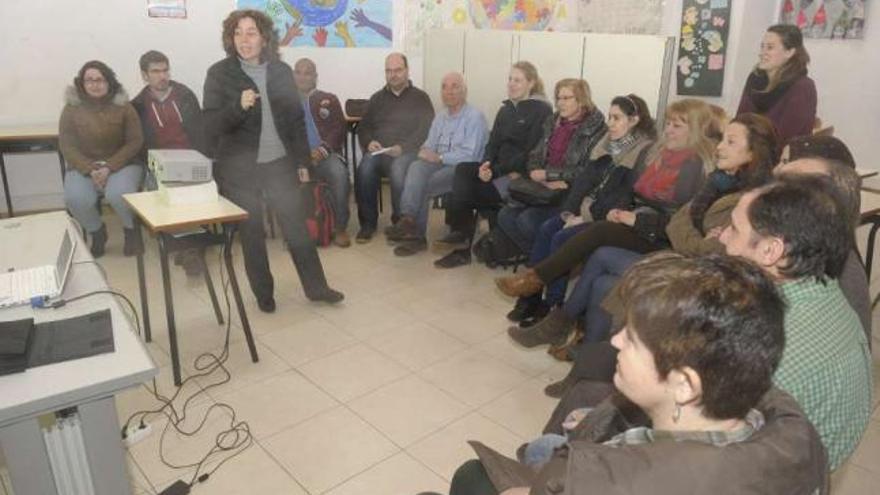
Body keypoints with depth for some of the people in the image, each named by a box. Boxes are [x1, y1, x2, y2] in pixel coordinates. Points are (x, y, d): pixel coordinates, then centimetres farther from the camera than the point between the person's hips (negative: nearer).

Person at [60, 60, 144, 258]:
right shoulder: (71, 109, 0)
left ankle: (131, 229, 2)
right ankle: (97, 232, 6)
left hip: (122, 164, -1)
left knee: (119, 194, -32)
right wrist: (91, 170, -17)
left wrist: (109, 167, -17)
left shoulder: (123, 106, -2)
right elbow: (67, 146, -1)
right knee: (76, 199, -27)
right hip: (83, 166, 2)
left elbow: (135, 142, -5)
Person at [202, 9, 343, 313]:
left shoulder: (282, 71, 3)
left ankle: (316, 287, 19)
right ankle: (263, 293, 23)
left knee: (297, 227, 6)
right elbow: (210, 125, -9)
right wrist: (239, 106, -26)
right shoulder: (219, 73, -4)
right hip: (240, 169, -2)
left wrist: (302, 161, 8)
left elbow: (296, 118, 9)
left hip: (280, 163, 2)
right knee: (251, 233, 7)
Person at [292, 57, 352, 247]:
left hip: (325, 154, 0)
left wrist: (323, 149, -12)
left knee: (339, 173, -33)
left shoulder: (329, 99, 21)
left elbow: (339, 128, 8)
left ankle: (340, 228, -22)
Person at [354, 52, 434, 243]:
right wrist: (369, 142, -5)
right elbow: (363, 127, 19)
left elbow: (426, 130, -2)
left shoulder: (420, 97, 10)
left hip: (407, 152, -3)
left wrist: (403, 147, -17)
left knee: (398, 170, -37)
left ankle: (400, 222, -18)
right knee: (365, 169, -30)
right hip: (378, 151, 3)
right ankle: (368, 222, -17)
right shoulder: (377, 98, 22)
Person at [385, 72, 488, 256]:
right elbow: (429, 145, 18)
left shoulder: (474, 117, -6)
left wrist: (439, 157, -14)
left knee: (422, 186, -26)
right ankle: (408, 219, -40)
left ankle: (415, 234, -14)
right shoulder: (440, 117, 18)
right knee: (416, 167, -27)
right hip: (438, 164, 6)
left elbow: (469, 156, -15)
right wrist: (426, 152, -7)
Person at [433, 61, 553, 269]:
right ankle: (461, 235, -21)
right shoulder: (505, 109, 18)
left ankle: (461, 234, -5)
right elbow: (493, 143, 10)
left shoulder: (541, 110, -5)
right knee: (462, 170, -21)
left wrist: (495, 171, -17)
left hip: (520, 174, -6)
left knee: (464, 187, -21)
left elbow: (532, 152, -14)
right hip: (499, 168, 7)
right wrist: (486, 164, -13)